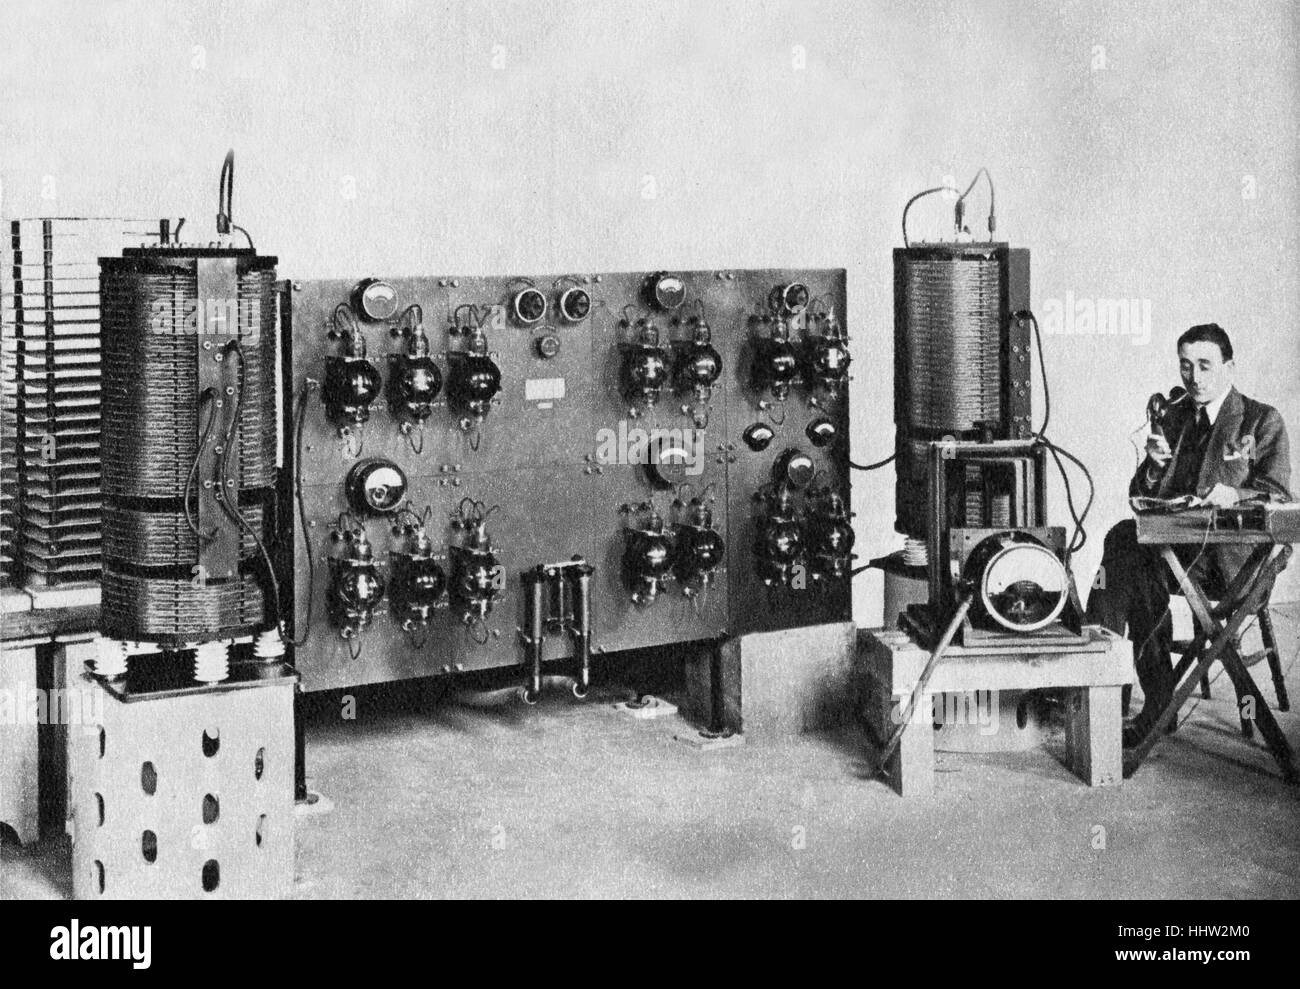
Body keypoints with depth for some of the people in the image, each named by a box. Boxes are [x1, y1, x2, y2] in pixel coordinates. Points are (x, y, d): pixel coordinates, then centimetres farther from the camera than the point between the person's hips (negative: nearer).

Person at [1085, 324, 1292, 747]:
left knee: (1143, 574, -32)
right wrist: (1155, 465, -5)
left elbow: (1277, 499, -2)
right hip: (1175, 544, 5)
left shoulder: (1263, 421, 6)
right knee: (1123, 538, -29)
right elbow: (1139, 496, 16)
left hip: (1233, 553, -5)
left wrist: (1234, 496, -23)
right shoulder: (1174, 418, 19)